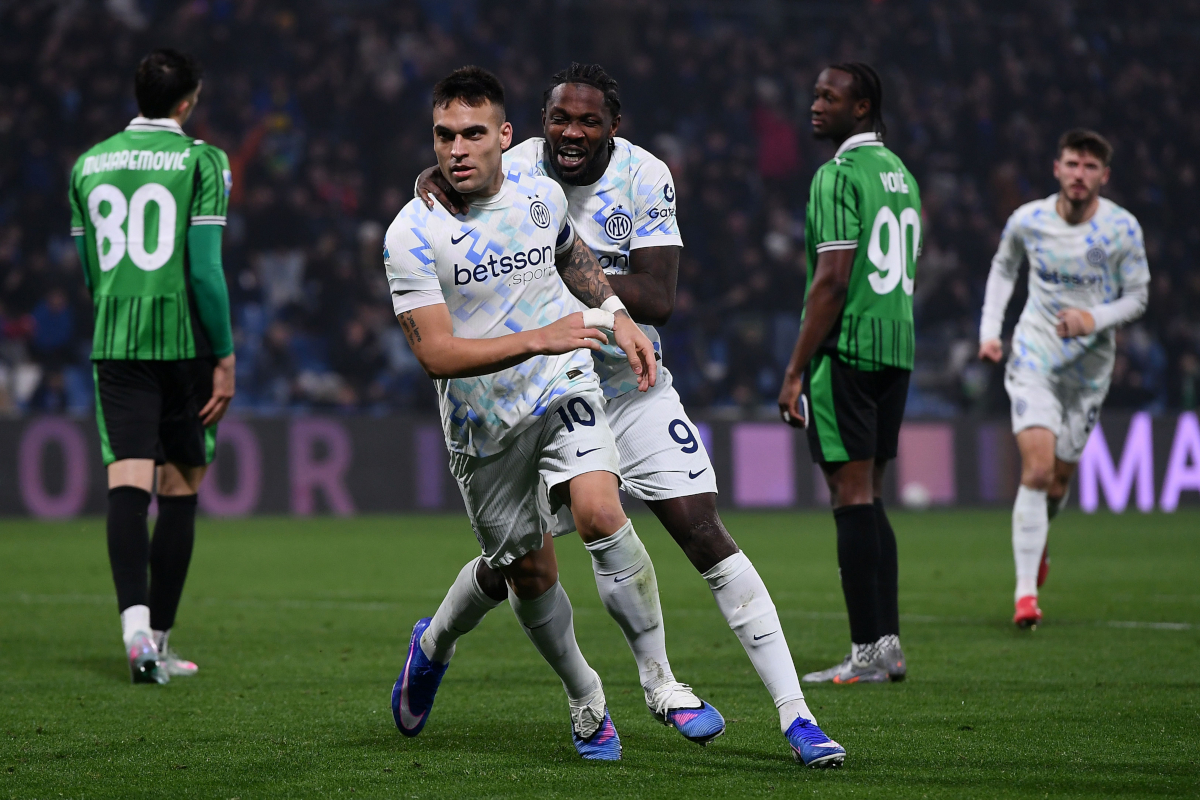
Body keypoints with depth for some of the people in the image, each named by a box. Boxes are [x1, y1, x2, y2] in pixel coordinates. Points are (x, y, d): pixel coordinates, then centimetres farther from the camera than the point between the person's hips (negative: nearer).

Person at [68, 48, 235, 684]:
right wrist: (225, 357, -5)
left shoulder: (89, 164, 11)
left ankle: (135, 619, -28)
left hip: (114, 344, 3)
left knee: (128, 482, -6)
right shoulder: (201, 161, -4)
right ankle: (158, 639, 10)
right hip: (185, 342, -3)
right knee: (179, 491, 8)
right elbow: (205, 269, -10)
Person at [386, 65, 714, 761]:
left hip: (564, 391, 1)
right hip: (483, 426, -1)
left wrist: (617, 315, 11)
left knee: (599, 513, -23)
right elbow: (436, 353, -22)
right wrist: (538, 339, -31)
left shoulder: (542, 195, -1)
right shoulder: (413, 234, -15)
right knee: (528, 574, 6)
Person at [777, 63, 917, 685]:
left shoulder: (838, 175, -11)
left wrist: (796, 370, -14)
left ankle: (867, 653, -9)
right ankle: (887, 645, 11)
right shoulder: (900, 173, 17)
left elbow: (833, 279, -16)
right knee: (869, 497, 12)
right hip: (896, 350, 9)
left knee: (851, 497, -7)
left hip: (845, 352, -9)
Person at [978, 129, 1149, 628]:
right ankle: (1025, 591, -17)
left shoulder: (1122, 228, -9)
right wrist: (989, 330, 4)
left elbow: (1137, 296, 0)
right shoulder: (1027, 220, -6)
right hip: (1034, 354, -1)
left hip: (1090, 365, 1)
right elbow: (1003, 268, 14)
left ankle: (1036, 544, 43)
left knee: (1059, 479, 8)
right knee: (1037, 468, -18)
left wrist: (1095, 318, -19)